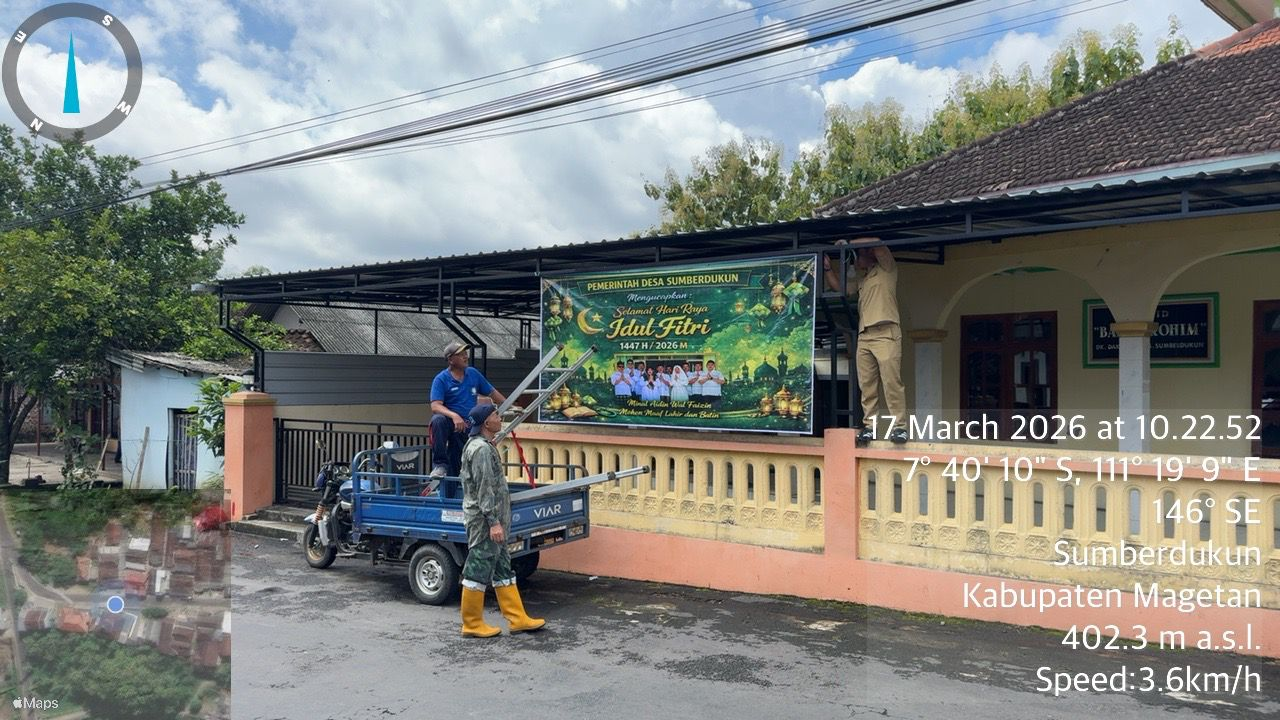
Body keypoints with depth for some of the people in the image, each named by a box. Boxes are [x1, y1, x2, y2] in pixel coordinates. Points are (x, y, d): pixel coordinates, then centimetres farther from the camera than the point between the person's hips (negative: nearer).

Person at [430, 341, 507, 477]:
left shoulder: (473, 374, 9)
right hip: (451, 423, -4)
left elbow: (492, 393, 19)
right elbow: (435, 406, -19)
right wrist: (454, 416, -36)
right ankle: (440, 464, -31)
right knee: (438, 420, -37)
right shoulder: (441, 379, -7)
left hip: (469, 427, 4)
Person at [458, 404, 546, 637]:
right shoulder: (481, 449, -18)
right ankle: (472, 624, 8)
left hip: (491, 521, 11)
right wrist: (493, 522, -23)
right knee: (478, 572, -1)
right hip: (484, 522, -11)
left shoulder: (484, 445, 15)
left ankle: (517, 618, 18)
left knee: (502, 570, 12)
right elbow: (484, 489, -22)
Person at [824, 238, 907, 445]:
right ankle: (869, 426, 2)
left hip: (886, 333, -7)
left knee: (892, 381, -11)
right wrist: (828, 268, 16)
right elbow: (837, 286, 30)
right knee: (867, 385, 1)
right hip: (864, 336, 7)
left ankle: (898, 426, -11)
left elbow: (877, 243, -9)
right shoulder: (861, 277, 27)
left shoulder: (886, 269, 7)